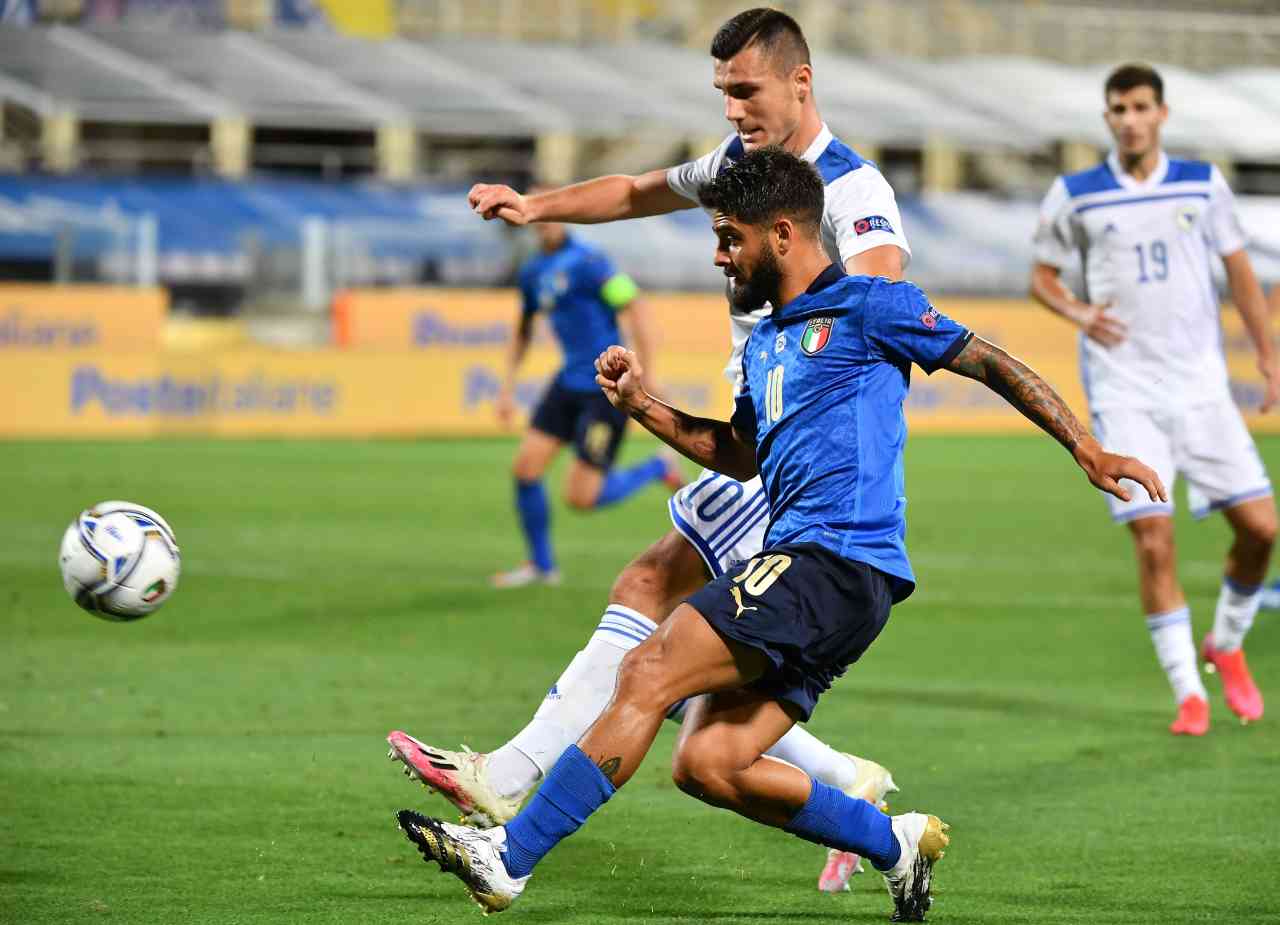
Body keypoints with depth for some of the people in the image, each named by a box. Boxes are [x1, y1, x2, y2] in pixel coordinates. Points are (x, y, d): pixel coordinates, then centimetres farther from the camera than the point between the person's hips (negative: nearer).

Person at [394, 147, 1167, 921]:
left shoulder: (869, 307, -1)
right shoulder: (763, 344, 23)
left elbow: (992, 365, 2)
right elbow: (742, 456, 35)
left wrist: (1089, 452, -2)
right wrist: (642, 405, 24)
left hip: (836, 561, -9)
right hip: (802, 569, 9)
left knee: (650, 671, -17)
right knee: (708, 766, -1)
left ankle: (511, 857, -18)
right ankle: (895, 843, 13)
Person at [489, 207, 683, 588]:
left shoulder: (588, 262, -17)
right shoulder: (533, 271, 10)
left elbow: (636, 312, -19)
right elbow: (523, 331, 25)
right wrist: (508, 387, 18)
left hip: (607, 389, -8)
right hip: (570, 382, 8)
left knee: (580, 497, -8)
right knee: (525, 467, -1)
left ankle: (657, 469, 16)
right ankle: (541, 565, 16)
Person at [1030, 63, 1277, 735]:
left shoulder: (1202, 184, 6)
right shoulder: (1074, 196, 1)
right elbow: (1042, 275, 11)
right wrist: (1077, 312, -10)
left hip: (1200, 384, 2)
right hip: (1123, 393, -2)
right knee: (1153, 540, -11)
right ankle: (1188, 693, -2)